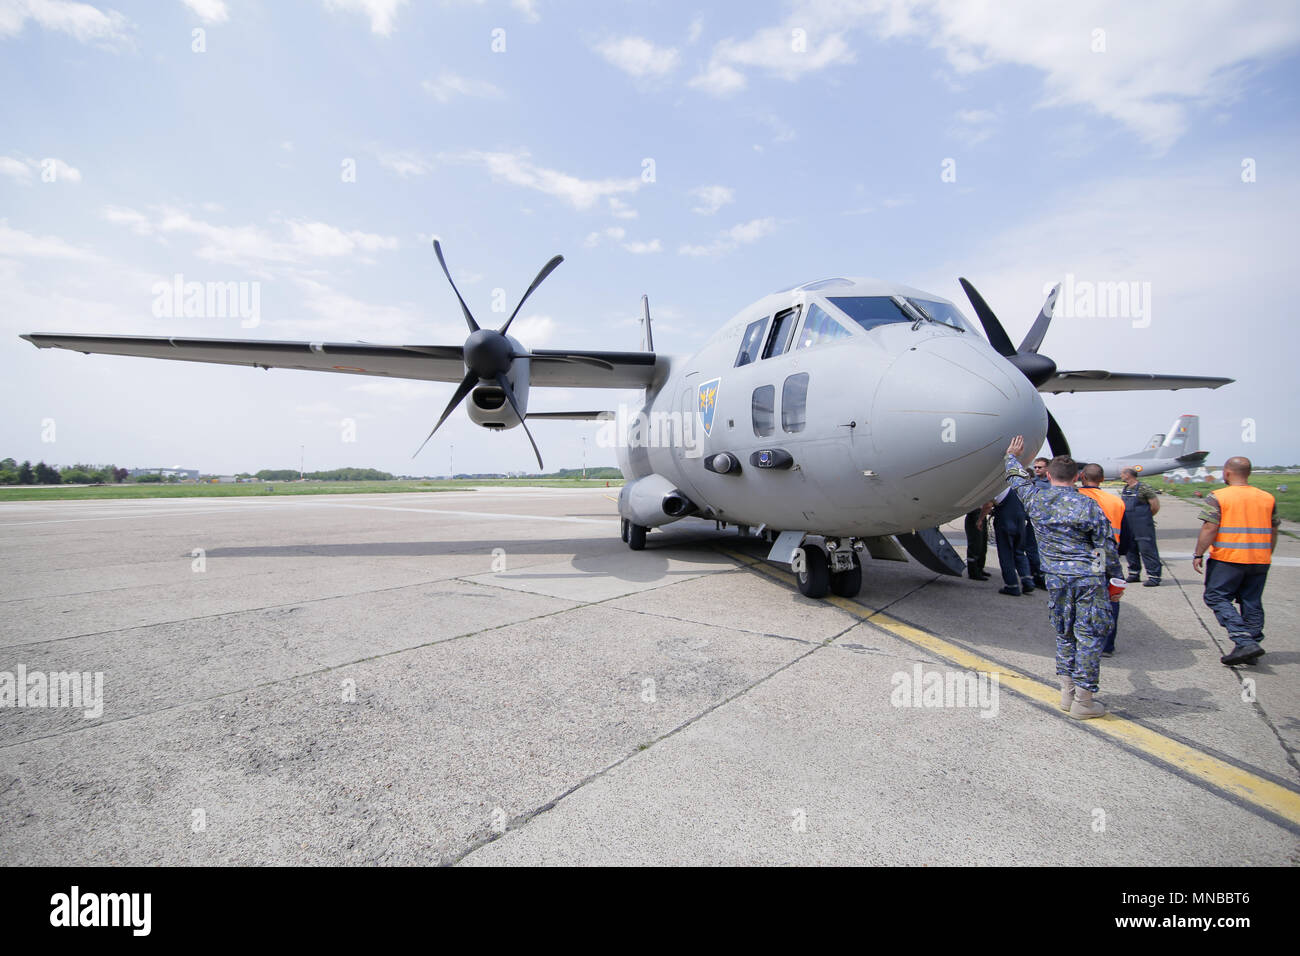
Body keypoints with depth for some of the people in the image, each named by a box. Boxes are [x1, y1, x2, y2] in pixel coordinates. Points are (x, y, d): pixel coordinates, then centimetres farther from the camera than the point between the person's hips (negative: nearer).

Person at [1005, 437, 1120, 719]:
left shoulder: (1036, 500, 0)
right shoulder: (1088, 506, -8)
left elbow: (1018, 481, 21)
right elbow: (1107, 546, -3)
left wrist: (1013, 456, 37)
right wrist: (1116, 576, 9)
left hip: (1056, 578, 3)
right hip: (1089, 577, -3)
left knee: (1065, 634, 16)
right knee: (1089, 635, 4)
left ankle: (1068, 692, 23)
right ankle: (1083, 700, 9)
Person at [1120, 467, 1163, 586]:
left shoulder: (1144, 487, -9)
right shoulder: (1124, 489, 13)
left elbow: (1155, 506, -8)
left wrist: (1145, 517, 4)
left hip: (1143, 527, -8)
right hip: (1127, 527, 8)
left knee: (1147, 550, -6)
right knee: (1129, 550, 13)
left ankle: (1154, 576, -2)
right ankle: (1134, 574, 24)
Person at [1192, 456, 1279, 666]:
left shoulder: (1217, 497, -10)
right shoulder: (1268, 498, 9)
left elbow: (1209, 529, -15)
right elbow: (1273, 531, 15)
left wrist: (1198, 554, -8)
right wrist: (1266, 555, 26)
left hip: (1227, 558, -6)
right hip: (1260, 561, 6)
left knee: (1217, 597, 0)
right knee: (1252, 603, 12)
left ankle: (1244, 642, -13)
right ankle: (1251, 647, 17)